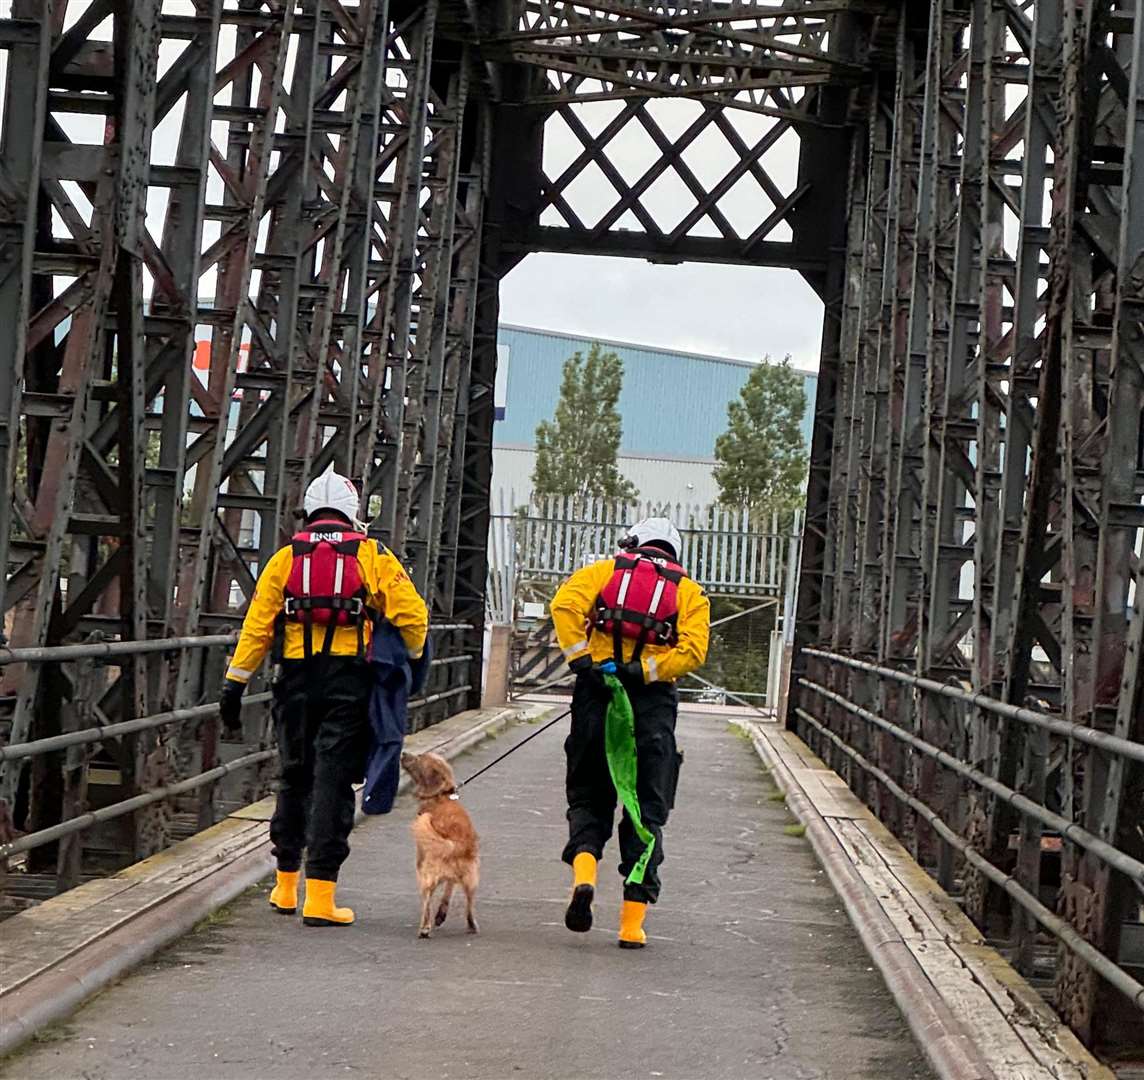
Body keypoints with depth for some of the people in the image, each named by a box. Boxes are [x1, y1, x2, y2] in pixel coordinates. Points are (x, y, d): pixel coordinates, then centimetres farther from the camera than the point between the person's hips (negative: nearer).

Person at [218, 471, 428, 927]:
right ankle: (320, 897, -7)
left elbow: (257, 625, 2)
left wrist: (235, 684, 3)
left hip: (298, 679, 2)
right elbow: (412, 615, -3)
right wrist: (411, 661, 15)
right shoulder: (373, 557, 4)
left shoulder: (286, 558, 7)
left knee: (295, 779, 15)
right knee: (333, 783, -3)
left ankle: (286, 887, 23)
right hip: (349, 682, -2)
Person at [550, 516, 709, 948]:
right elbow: (693, 649, -5)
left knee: (588, 798, 14)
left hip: (596, 695, 0)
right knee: (647, 811, 7)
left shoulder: (603, 571, 14)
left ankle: (583, 869, -15)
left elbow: (565, 605, -7)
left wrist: (582, 661, -9)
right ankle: (632, 923, 3)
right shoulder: (688, 592, 13)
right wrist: (642, 671, -8)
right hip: (654, 705, 0)